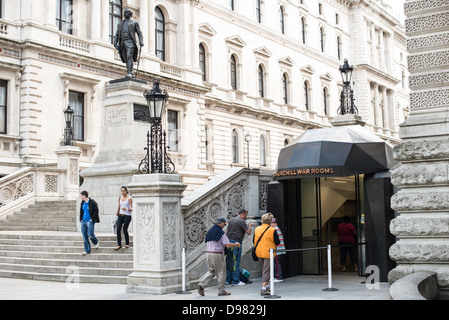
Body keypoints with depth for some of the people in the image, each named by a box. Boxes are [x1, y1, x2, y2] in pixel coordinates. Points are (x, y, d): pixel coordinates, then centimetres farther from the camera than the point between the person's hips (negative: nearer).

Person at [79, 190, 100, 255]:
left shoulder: (92, 202, -8)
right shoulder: (82, 203, 13)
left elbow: (96, 211, -9)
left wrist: (92, 219, -14)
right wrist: (81, 219, 10)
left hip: (90, 221, -7)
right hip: (83, 221, 7)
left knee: (90, 234, -12)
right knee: (84, 236, 3)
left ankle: (96, 243, 20)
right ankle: (87, 250, 11)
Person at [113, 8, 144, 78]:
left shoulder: (134, 23, 15)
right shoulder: (120, 24, 25)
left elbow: (139, 33, 9)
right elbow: (117, 35, 19)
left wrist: (141, 42, -6)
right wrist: (115, 43, 4)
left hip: (130, 42, -4)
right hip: (122, 43, 4)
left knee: (129, 57, -21)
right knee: (126, 59, 0)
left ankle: (129, 73, -28)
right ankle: (131, 74, 3)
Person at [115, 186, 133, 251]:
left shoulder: (129, 198, -5)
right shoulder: (120, 198, 11)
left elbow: (131, 209, -7)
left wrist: (126, 209, -23)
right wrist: (117, 214, 21)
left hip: (127, 216, -5)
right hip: (120, 216, 5)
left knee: (125, 230, -3)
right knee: (118, 229, -6)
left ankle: (127, 243, 16)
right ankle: (119, 244, -1)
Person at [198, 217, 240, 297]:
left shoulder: (209, 231, 12)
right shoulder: (221, 233, -11)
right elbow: (228, 245, -16)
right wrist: (236, 244, 2)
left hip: (208, 253, 7)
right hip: (217, 254, -7)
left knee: (211, 271, 17)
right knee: (221, 273, 7)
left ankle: (202, 284, -1)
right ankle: (221, 291, 14)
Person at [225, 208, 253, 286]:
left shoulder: (231, 220, 16)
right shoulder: (241, 221, -9)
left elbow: (227, 231, 20)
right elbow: (248, 232, -9)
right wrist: (250, 226, 9)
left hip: (229, 241, 8)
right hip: (236, 243, -8)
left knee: (229, 261, 11)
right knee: (236, 262, -4)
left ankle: (228, 279, 15)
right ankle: (235, 281, -1)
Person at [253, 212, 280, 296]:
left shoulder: (257, 229, 1)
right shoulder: (272, 230, -12)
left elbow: (254, 241, 8)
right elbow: (277, 242, -8)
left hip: (259, 253, 5)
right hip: (268, 253, -5)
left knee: (264, 269, 21)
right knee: (266, 270, -2)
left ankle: (266, 286, 27)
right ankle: (264, 289, -7)